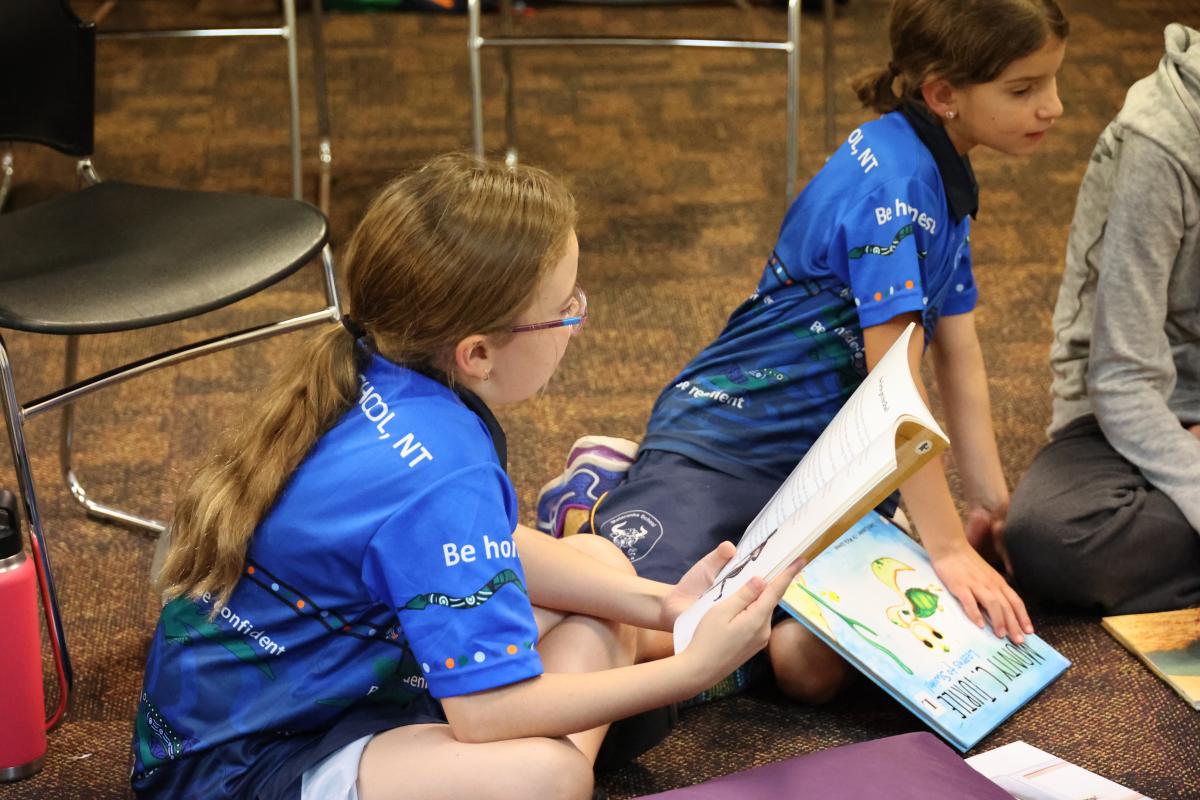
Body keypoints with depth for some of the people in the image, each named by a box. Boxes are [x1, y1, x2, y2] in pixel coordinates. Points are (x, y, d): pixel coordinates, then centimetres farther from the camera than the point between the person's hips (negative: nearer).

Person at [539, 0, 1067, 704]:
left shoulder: (943, 177, 11)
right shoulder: (891, 184, -19)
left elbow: (958, 354, 15)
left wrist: (991, 503, 13)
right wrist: (949, 546, -21)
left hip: (823, 460, 9)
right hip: (727, 438, -9)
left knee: (812, 668, -16)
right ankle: (597, 501, 8)